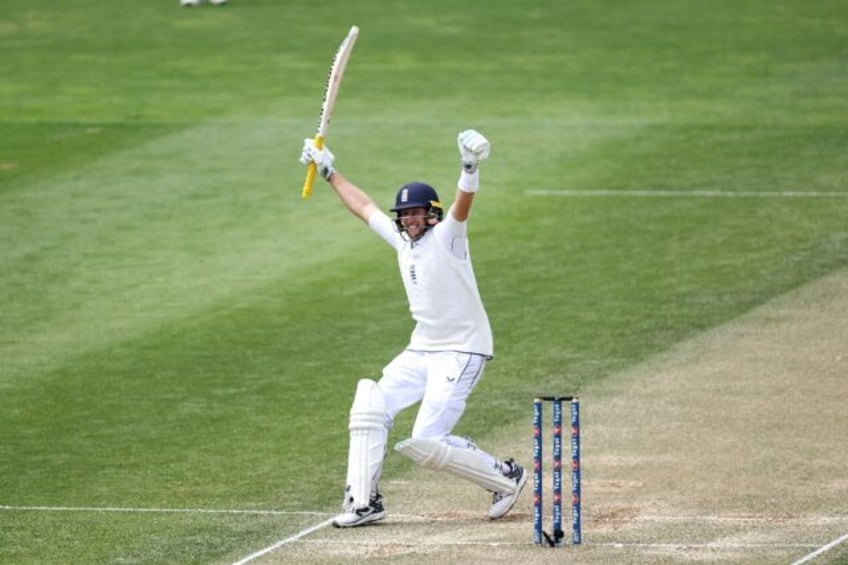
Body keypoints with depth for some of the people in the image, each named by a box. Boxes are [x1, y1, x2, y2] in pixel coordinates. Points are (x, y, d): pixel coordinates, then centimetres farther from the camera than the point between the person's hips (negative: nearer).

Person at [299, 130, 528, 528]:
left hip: (462, 352, -8)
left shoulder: (445, 237, -12)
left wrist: (470, 169, -53)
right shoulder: (402, 240, 10)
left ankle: (506, 477, 4)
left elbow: (462, 205, -33)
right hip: (420, 351, 8)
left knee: (426, 443, -15)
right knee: (369, 408, -6)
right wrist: (329, 172, 29)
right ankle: (364, 502, 0)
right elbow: (363, 206, 24)